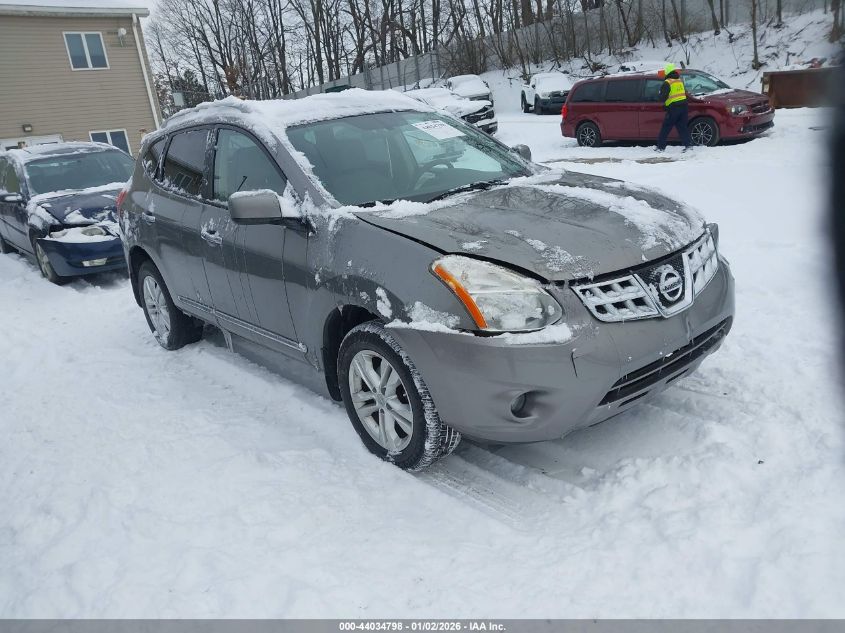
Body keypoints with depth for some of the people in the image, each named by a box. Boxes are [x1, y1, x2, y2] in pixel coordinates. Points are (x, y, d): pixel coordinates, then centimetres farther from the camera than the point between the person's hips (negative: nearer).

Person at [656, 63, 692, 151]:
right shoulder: (680, 81, 14)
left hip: (673, 107, -6)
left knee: (666, 128, 1)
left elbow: (663, 97, -13)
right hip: (683, 105, 6)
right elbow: (685, 93, 21)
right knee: (682, 127, 10)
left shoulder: (667, 83, -8)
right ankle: (687, 145, 3)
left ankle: (661, 147, 2)